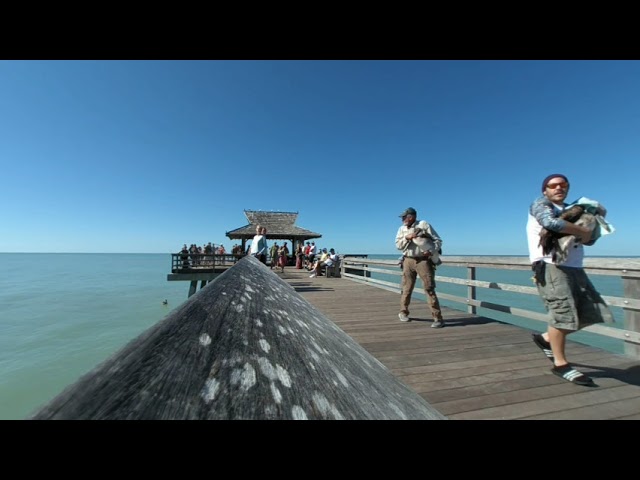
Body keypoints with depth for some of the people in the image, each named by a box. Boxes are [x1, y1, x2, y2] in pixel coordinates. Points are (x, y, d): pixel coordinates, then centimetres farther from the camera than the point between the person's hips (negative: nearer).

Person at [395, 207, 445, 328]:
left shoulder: (424, 225, -2)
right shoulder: (402, 229, 9)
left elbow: (438, 240, -1)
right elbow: (398, 245, 3)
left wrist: (431, 251, -17)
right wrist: (407, 238, -14)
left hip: (424, 260, -3)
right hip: (408, 261, 3)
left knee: (429, 289, -6)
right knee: (407, 288, 9)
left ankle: (438, 318, -1)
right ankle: (403, 312, 27)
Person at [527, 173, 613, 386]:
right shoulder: (540, 204, 0)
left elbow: (589, 239, 23)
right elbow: (551, 223, -22)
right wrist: (582, 231, -13)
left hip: (574, 267, 8)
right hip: (551, 266, -8)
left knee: (591, 313, 8)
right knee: (563, 313, -10)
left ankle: (546, 338, 23)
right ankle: (561, 364, 4)